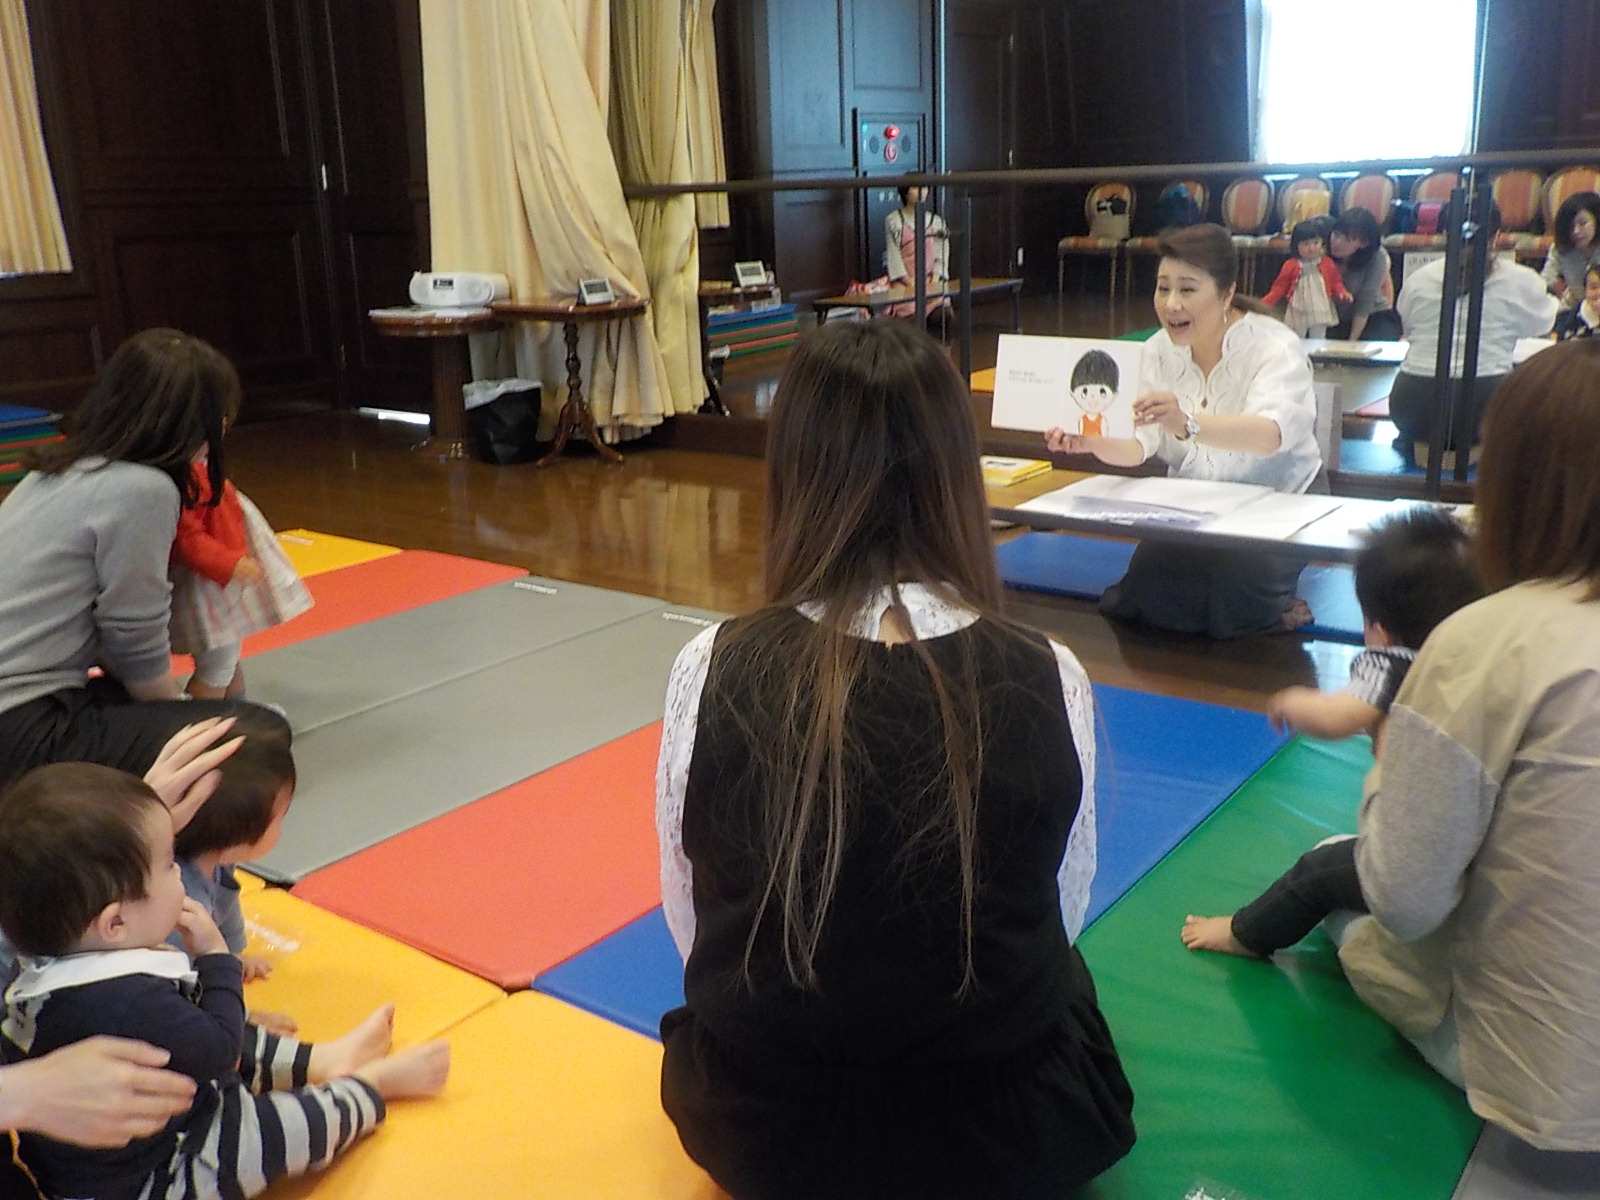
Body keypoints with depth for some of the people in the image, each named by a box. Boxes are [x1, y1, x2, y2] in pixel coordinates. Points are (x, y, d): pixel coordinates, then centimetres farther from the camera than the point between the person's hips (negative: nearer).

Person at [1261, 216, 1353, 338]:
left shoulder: (1328, 264, -2)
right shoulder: (1291, 265, -5)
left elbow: (1336, 282, 5)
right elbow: (1280, 287, -3)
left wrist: (1342, 293, -15)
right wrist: (1266, 302, -14)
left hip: (1320, 313, 1)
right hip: (1298, 313, -1)